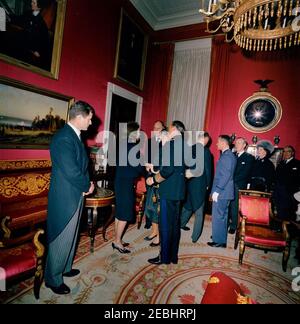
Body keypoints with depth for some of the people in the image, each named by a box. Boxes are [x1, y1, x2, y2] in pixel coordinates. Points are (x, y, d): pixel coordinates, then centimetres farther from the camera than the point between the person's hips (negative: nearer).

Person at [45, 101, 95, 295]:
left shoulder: (74, 136, 8)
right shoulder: (64, 138, -23)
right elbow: (71, 171, -27)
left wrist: (87, 183, 0)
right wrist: (87, 186, -11)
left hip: (75, 196, 10)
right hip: (65, 199, -9)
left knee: (70, 237, 23)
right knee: (61, 240, 8)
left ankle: (65, 267, 44)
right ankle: (53, 279, 30)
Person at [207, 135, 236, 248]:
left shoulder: (227, 156, -16)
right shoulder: (227, 155, 14)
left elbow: (226, 175, -22)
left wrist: (217, 190, -21)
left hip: (221, 192, -10)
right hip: (223, 191, 10)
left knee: (218, 216, -1)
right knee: (222, 215, 19)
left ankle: (219, 241, 10)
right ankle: (221, 236, 32)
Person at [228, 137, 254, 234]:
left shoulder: (249, 157, 2)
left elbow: (245, 173, -8)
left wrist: (233, 179, -14)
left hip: (238, 186, -3)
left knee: (234, 207, 2)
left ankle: (233, 226, 16)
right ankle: (226, 223, 19)